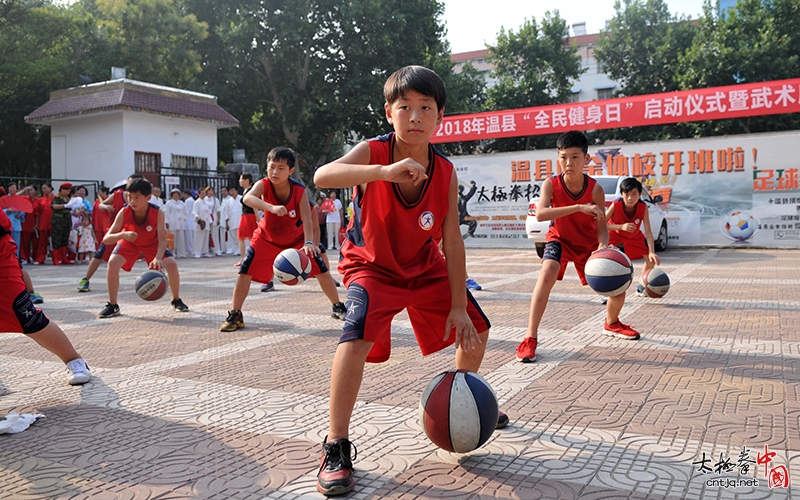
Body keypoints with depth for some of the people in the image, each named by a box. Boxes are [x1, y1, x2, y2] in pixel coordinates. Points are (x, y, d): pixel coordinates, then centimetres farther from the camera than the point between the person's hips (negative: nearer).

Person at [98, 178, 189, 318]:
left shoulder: (158, 213, -33)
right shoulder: (124, 213, -32)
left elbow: (162, 240, -34)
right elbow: (106, 239, -33)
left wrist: (158, 258, -53)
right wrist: (123, 235, -54)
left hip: (152, 243, 0)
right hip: (129, 243, 0)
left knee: (172, 265, -17)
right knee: (113, 263, -23)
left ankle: (176, 300, 9)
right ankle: (113, 305, -7)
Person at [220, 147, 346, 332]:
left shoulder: (299, 190, -25)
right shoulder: (264, 185, -25)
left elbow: (306, 220, -32)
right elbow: (247, 198, -47)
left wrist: (308, 243, -50)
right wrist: (271, 208, -65)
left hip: (296, 238, 0)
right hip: (267, 237, 0)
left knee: (321, 270, -4)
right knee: (245, 272, -11)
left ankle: (337, 307, 14)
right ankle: (235, 316, 3)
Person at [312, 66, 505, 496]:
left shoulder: (445, 172, -16)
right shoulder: (372, 153, -25)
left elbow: (452, 242, -11)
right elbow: (322, 177, -46)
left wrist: (458, 307, -12)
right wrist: (385, 171, -60)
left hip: (425, 267, 5)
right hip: (371, 264, -4)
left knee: (475, 328, 11)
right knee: (358, 335, -30)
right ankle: (336, 448, -18)